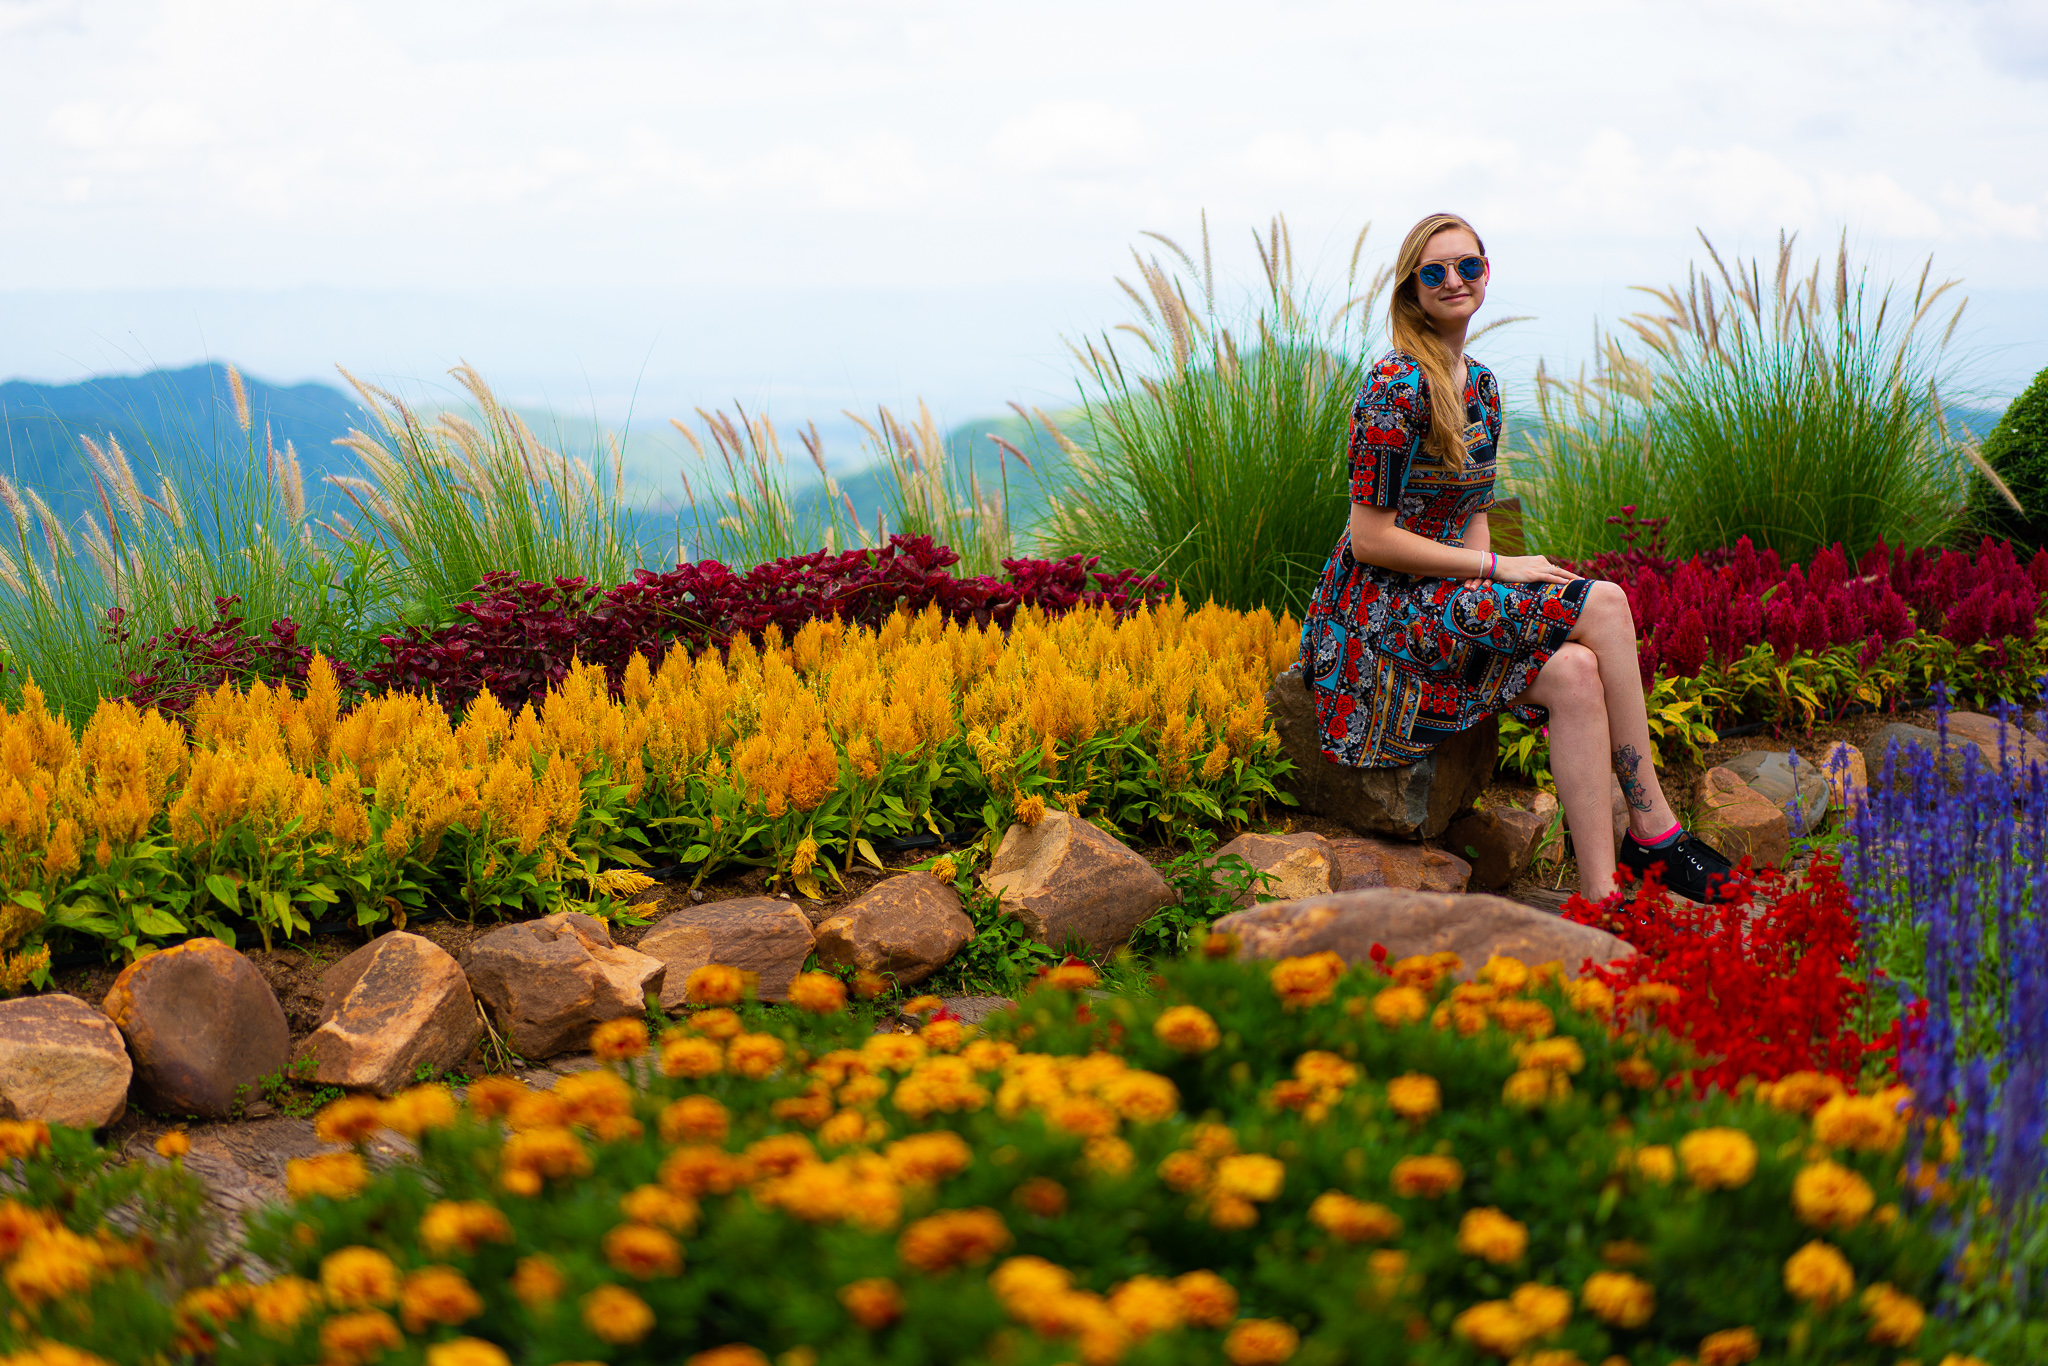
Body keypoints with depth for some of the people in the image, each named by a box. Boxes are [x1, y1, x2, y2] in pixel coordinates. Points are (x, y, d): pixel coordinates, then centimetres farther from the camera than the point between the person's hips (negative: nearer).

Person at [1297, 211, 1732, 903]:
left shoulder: (1480, 385, 13)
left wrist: (1495, 603, -2)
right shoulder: (1398, 386, -15)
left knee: (1575, 672, -21)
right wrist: (1498, 569, -13)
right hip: (1372, 622, -8)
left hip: (1441, 598, 8)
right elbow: (1370, 539, -17)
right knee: (1602, 604, -21)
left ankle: (1599, 897, -22)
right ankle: (1651, 827, -12)